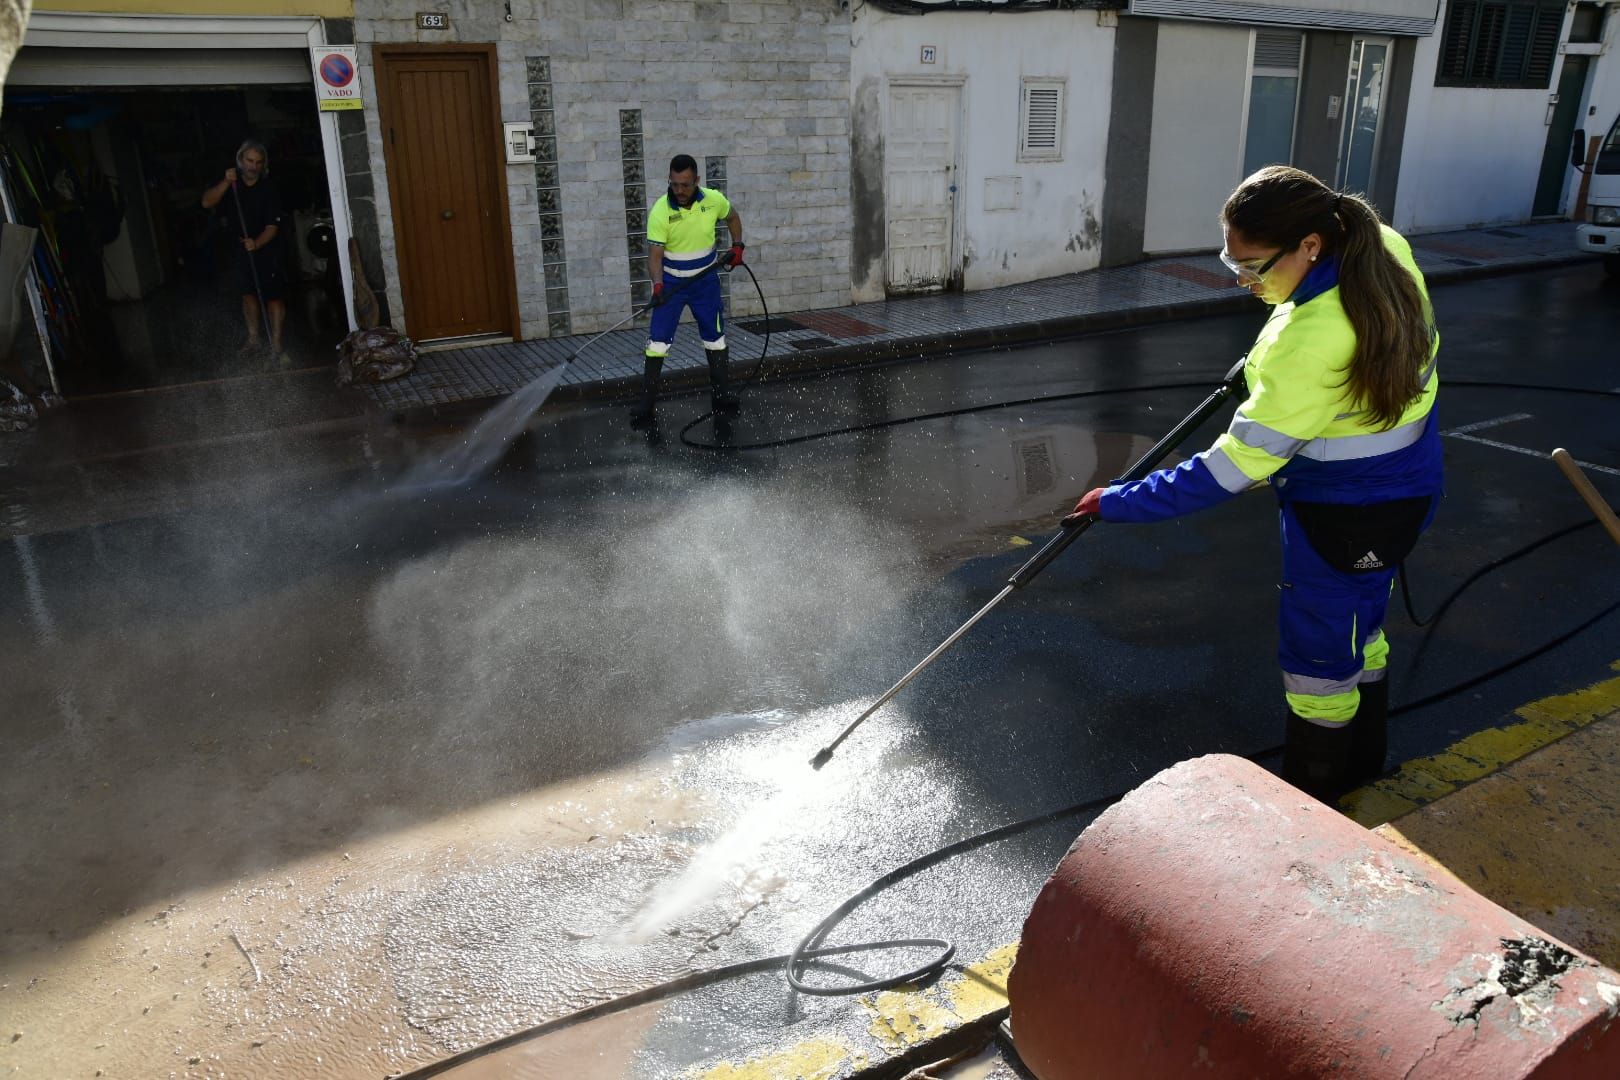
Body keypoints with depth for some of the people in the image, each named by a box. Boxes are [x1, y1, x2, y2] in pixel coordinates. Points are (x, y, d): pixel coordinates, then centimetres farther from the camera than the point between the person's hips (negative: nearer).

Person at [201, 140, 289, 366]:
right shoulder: (232, 182, -4)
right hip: (241, 247, 5)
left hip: (267, 248, -5)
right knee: (248, 294, 12)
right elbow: (207, 203, -12)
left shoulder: (269, 188, -17)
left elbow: (273, 225, -20)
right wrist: (226, 183, -25)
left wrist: (257, 243, -36)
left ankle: (276, 345, -4)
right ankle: (254, 339, 25)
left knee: (274, 296, -9)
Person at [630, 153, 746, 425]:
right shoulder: (660, 211, -19)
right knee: (658, 340, -8)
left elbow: (732, 217, 13)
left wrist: (737, 246, 3)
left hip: (705, 280, 3)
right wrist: (657, 284, -36)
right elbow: (654, 254, -21)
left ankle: (722, 396, 22)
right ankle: (647, 403, -2)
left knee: (715, 339, 9)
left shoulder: (713, 200, -10)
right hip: (671, 282, -3)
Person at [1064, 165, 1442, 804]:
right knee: (1356, 628, 26)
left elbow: (1236, 466, -32)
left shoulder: (1312, 344, -36)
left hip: (1346, 512, -9)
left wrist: (1121, 503, -27)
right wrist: (1272, 353, 12)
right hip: (1400, 487, 10)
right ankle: (1360, 764, 49)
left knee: (1318, 654, 9)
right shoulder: (1386, 248, -9)